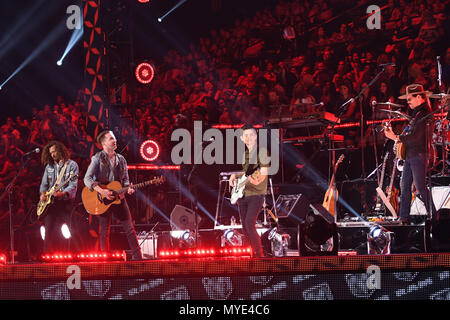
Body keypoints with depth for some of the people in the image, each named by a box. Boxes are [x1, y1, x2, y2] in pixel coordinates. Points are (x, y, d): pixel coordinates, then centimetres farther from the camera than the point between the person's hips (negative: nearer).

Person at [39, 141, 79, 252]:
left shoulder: (71, 165, 0)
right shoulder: (49, 166, 18)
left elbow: (73, 185, -10)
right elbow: (44, 184, 21)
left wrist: (63, 193, -26)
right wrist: (43, 194, 1)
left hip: (65, 202, -4)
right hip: (50, 203, 4)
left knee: (62, 233, -9)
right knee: (49, 231, -4)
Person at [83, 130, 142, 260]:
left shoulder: (121, 159, 11)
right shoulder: (97, 158, -4)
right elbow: (87, 179, -11)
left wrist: (128, 188, -6)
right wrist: (102, 191, -23)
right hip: (102, 200, -5)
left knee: (130, 228, 2)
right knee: (104, 232, -1)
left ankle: (137, 257, 6)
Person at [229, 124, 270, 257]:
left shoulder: (262, 151, -7)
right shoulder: (245, 153, 16)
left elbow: (264, 173, -15)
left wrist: (257, 180, -35)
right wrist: (235, 175, 11)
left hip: (256, 193, -8)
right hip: (243, 194, 8)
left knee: (249, 224, -20)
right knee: (245, 228, 8)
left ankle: (260, 255, -14)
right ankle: (255, 253, 19)